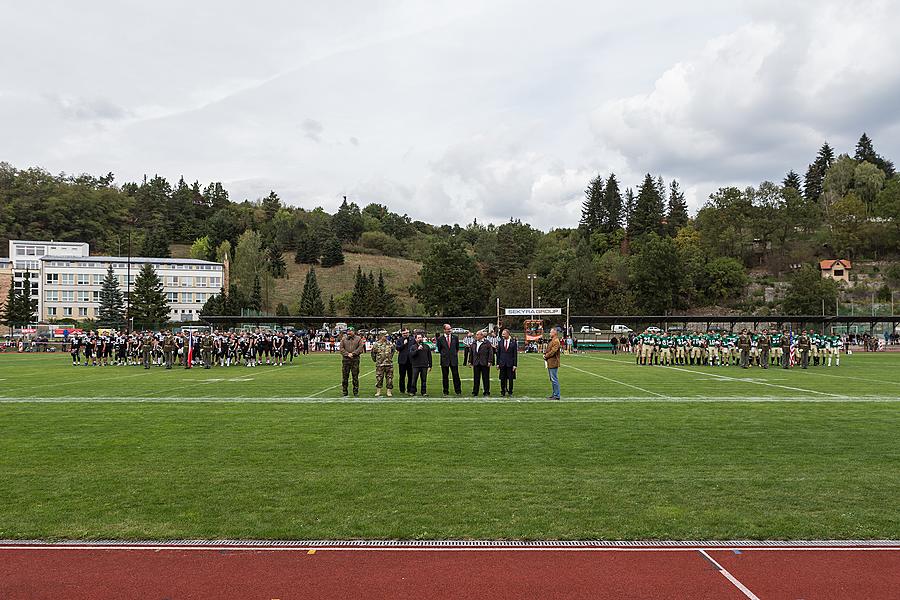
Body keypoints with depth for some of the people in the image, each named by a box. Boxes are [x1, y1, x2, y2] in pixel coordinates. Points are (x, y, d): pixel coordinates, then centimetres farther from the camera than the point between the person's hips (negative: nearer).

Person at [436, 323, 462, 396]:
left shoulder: (455, 337, 5)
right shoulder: (440, 339, 0)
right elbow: (439, 349, 10)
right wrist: (444, 354, 10)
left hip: (454, 360, 1)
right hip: (444, 360, -1)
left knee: (456, 376, 0)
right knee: (445, 376, 5)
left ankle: (458, 391, 7)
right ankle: (446, 392, 13)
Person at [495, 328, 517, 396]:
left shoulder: (513, 342, -2)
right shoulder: (501, 342, 5)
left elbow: (515, 354, -2)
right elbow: (498, 353, 8)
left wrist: (515, 364, -7)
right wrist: (498, 363, 3)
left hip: (510, 363, -2)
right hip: (502, 363, 2)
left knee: (510, 378, 3)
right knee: (502, 378, 5)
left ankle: (510, 392, 14)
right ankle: (503, 392, 14)